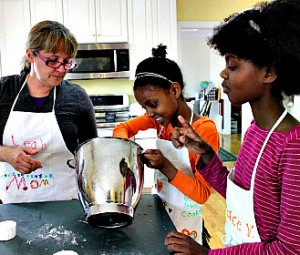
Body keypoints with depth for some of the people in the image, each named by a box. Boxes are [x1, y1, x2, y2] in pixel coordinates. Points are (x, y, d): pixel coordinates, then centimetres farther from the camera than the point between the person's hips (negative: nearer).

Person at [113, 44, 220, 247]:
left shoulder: (205, 130, -23)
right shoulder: (161, 118, -4)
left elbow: (202, 194, -21)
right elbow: (122, 128, 3)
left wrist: (166, 167, -32)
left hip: (185, 222, -6)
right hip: (157, 212, 6)